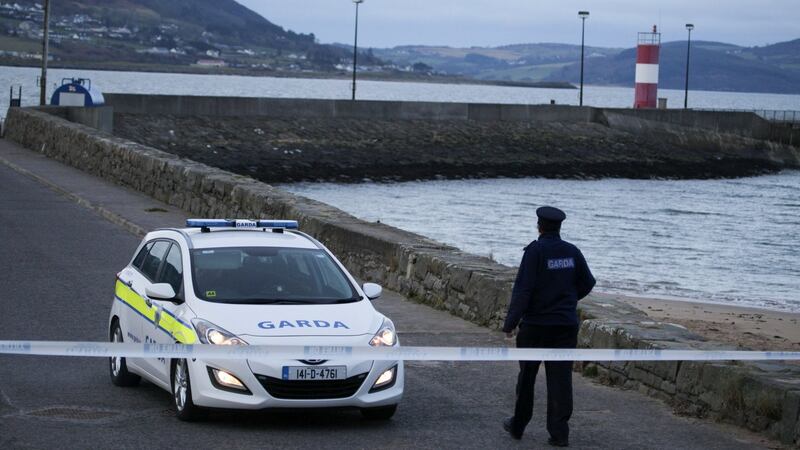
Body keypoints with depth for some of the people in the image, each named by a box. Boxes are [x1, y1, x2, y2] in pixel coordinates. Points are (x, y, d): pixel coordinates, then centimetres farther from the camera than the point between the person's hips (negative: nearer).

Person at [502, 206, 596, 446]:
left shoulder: (535, 251, -13)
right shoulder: (572, 252, 2)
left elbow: (523, 290, -16)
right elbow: (587, 283, 13)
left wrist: (510, 323, -11)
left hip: (536, 324, -3)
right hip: (566, 325, 3)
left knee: (527, 377, 11)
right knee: (561, 378, 4)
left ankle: (518, 425, 23)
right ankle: (559, 432, 0)